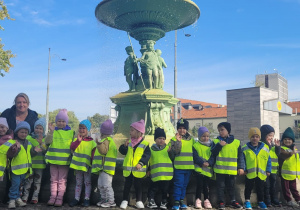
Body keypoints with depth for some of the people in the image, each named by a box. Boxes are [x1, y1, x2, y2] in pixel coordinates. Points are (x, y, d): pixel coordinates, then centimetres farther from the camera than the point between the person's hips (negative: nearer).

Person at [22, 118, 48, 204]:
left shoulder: (45, 139, 4)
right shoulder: (29, 137, 3)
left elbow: (46, 151, -7)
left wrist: (41, 143, -19)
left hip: (40, 164, 1)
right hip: (30, 163, -1)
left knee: (38, 181, 8)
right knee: (28, 180, 0)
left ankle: (35, 197, 16)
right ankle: (25, 197, 9)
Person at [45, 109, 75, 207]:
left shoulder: (71, 132, 4)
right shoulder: (53, 131, 6)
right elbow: (47, 142, -8)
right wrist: (51, 131, -17)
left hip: (64, 160, -2)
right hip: (53, 159, 2)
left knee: (62, 180, 3)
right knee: (54, 179, 9)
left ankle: (60, 198, 8)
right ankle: (53, 197, 16)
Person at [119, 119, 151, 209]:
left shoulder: (144, 143, -6)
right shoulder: (129, 142, 7)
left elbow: (147, 155, -10)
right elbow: (122, 151, 6)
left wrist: (141, 163, -21)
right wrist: (125, 145, -13)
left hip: (138, 169, -3)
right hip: (128, 168, 3)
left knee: (138, 185, 8)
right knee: (127, 185, 11)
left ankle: (139, 201, 19)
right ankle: (125, 200, 20)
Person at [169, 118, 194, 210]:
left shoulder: (191, 139, 9)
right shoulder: (174, 139, -3)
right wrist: (178, 141, -25)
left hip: (189, 167, 4)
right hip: (178, 166, -4)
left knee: (184, 184, 13)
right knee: (178, 184, -4)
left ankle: (181, 200, 24)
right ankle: (176, 201, 4)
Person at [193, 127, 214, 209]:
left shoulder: (211, 145, 9)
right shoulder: (196, 145, 1)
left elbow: (213, 156, 2)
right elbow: (195, 157, -7)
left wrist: (209, 163, -16)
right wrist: (202, 163, -21)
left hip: (208, 169, 2)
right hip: (199, 168, -2)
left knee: (206, 185, 7)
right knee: (199, 184, -2)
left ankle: (206, 200, 20)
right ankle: (198, 200, 9)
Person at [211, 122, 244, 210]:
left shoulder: (236, 142, 3)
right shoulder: (216, 141, 1)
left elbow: (240, 156, 6)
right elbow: (213, 153, -8)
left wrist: (241, 167, 2)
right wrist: (219, 145, -18)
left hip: (232, 170, 1)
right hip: (220, 170, -1)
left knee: (231, 186, 14)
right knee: (220, 186, 6)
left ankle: (233, 201, 28)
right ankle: (221, 202, 16)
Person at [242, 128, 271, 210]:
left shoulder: (265, 148, 0)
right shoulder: (245, 148, -6)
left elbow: (268, 160, 4)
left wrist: (268, 170, 1)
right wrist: (244, 169, -9)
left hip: (261, 173, 2)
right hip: (249, 173, -2)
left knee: (260, 188, 15)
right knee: (248, 188, 11)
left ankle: (261, 202, 30)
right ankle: (247, 201, 24)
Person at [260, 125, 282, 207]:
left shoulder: (273, 144, 15)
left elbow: (278, 154, 13)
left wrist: (278, 146, 0)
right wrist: (268, 145, -19)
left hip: (273, 170, 7)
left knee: (274, 186, 12)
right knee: (266, 186, -1)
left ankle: (275, 200, 20)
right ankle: (267, 201, 7)